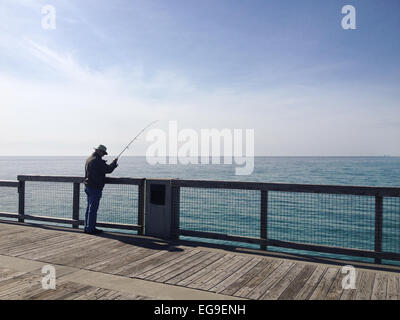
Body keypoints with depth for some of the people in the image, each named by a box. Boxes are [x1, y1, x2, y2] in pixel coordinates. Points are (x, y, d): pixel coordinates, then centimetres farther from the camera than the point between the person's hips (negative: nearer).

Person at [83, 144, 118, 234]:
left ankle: (87, 227, 22)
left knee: (90, 208, 16)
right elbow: (108, 170, -16)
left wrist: (112, 165, 17)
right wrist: (114, 163, 1)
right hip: (95, 188, -10)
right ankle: (90, 229, 0)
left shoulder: (89, 159, 14)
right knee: (93, 208, -4)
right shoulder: (97, 160, -17)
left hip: (88, 186, 10)